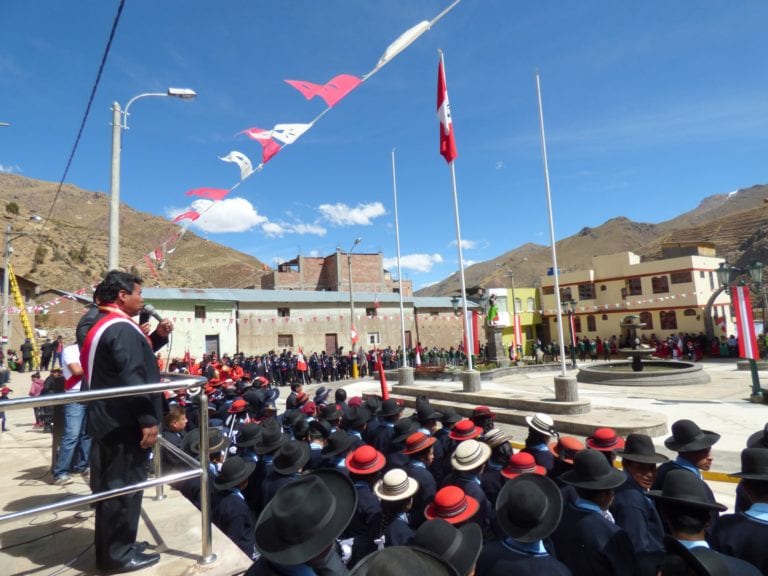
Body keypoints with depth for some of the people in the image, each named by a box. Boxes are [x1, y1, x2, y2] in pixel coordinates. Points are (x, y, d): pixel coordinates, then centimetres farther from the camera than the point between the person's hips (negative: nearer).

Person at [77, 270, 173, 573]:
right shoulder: (121, 329, -21)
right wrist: (148, 419, -24)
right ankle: (119, 554, 16)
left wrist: (157, 337, 6)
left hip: (107, 419, 11)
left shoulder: (98, 324, 14)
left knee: (109, 485, 20)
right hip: (124, 423, -11)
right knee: (124, 486, 2)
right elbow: (133, 377, -27)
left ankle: (107, 548, 34)